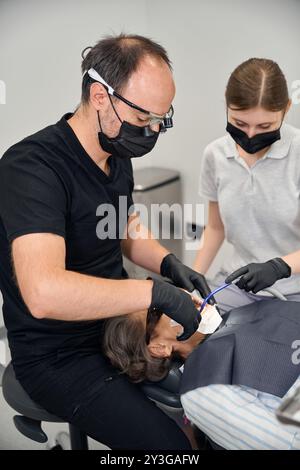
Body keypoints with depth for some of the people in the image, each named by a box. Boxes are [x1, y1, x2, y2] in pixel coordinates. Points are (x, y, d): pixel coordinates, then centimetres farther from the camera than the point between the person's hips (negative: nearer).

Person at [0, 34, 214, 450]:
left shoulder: (117, 154, 2)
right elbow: (43, 292, -38)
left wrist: (169, 263, -3)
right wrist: (155, 292, -32)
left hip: (116, 324, 8)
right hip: (59, 357, -7)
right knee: (170, 445, -18)